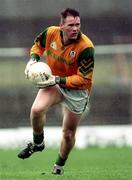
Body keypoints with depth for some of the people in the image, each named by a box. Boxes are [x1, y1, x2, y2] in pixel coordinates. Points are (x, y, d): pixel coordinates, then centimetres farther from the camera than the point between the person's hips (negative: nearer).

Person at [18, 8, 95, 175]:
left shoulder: (86, 47, -28)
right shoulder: (51, 33, -14)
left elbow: (83, 79, -24)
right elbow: (38, 44, 11)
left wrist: (58, 80, -30)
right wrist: (34, 58, -8)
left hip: (76, 90, -3)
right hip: (54, 81, 3)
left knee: (68, 134, 7)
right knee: (37, 109, -26)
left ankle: (59, 166, 35)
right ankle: (38, 143, 2)